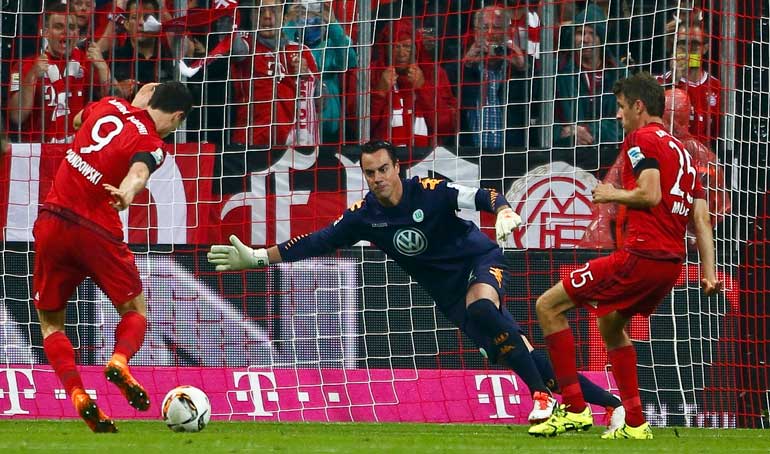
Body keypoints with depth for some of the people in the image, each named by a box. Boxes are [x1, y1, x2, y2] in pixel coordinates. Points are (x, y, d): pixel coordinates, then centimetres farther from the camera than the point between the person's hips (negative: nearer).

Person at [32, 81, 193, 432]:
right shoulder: (151, 145, -7)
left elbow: (78, 120, 34)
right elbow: (139, 170, -32)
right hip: (96, 231, -4)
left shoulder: (109, 106, 9)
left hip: (51, 222, 4)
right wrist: (127, 193, -54)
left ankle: (76, 394, -8)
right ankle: (119, 360, -19)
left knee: (50, 321, 16)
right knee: (135, 311, 14)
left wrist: (135, 105, 42)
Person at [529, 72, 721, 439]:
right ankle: (635, 423, 25)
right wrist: (708, 272, 10)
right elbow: (701, 219, 15)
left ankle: (574, 409, -7)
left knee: (548, 306, -2)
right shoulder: (681, 151, 22)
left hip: (641, 256, -9)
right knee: (610, 324, 31)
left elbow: (651, 194, -19)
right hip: (672, 262, 9)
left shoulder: (641, 139, -4)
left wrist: (613, 194, -1)